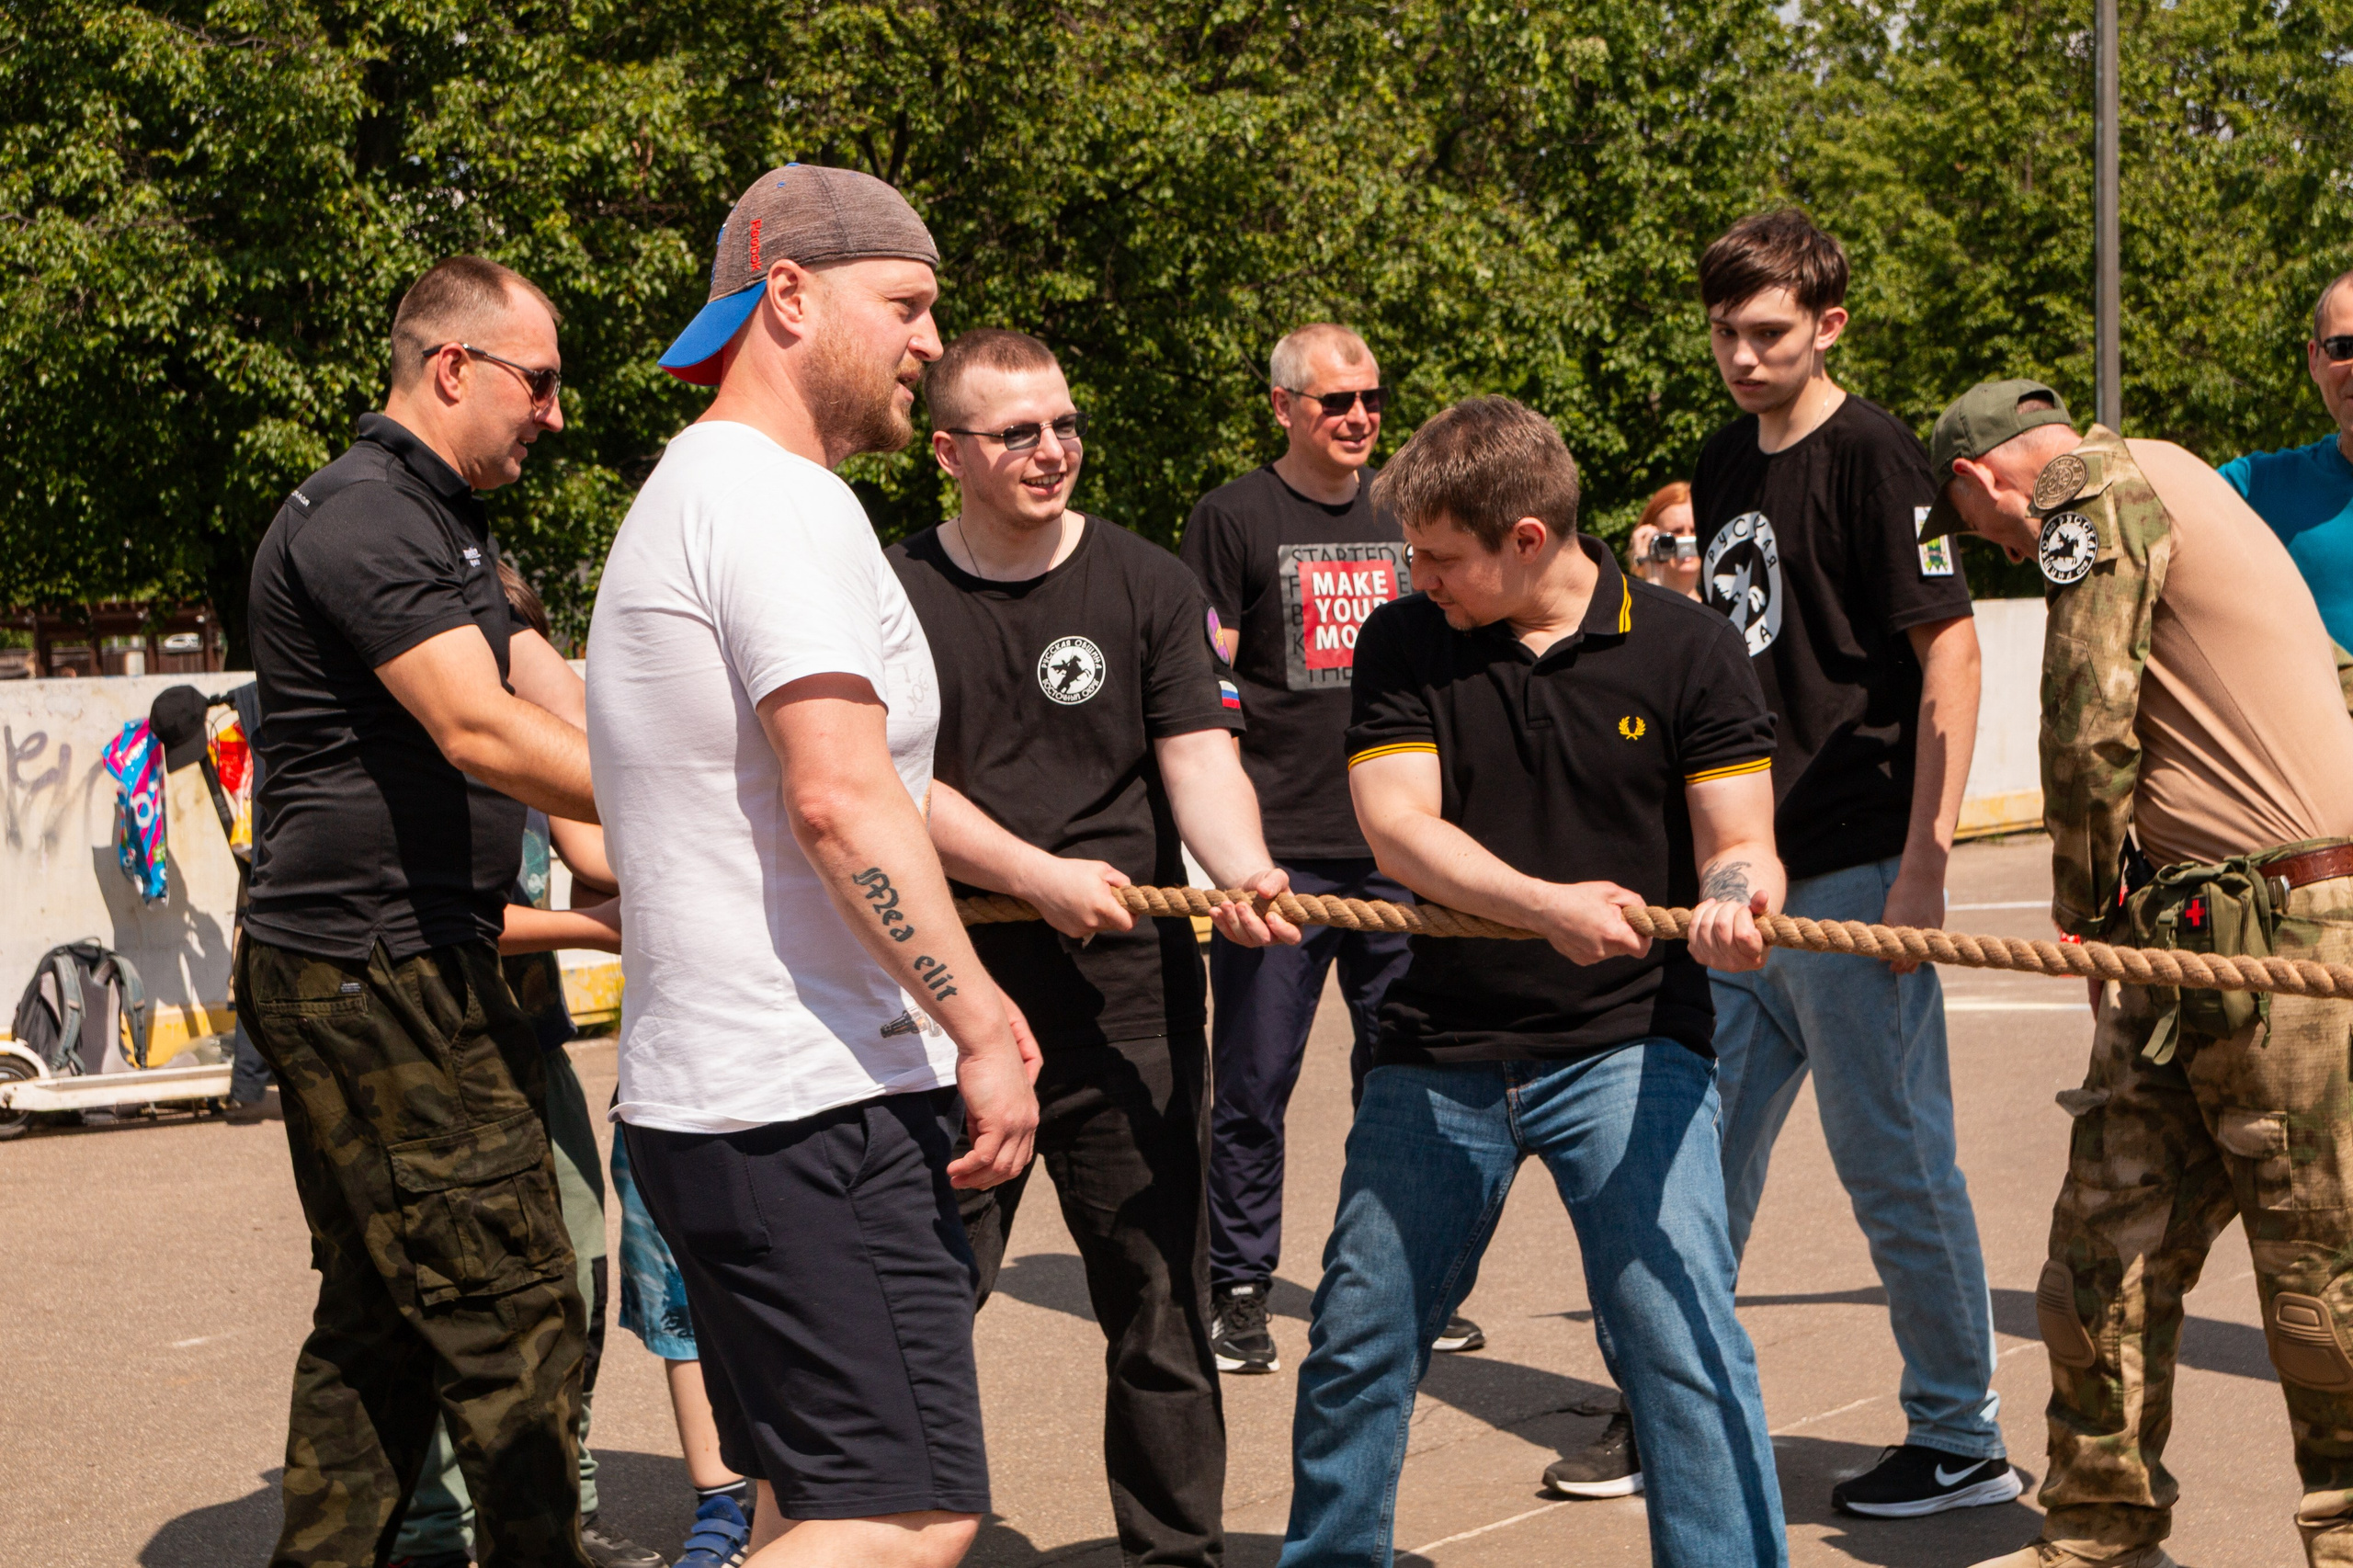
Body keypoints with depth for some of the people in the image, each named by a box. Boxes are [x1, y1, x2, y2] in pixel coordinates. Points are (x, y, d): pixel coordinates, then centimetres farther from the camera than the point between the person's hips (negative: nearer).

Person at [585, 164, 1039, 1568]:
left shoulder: (696, 495, 22)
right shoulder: (782, 501, -12)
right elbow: (840, 798, -23)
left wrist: (960, 996, 24)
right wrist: (979, 1030, -19)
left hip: (710, 1091, 11)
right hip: (819, 1100, -11)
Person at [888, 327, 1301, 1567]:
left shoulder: (1148, 585, 6)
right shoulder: (897, 594, 4)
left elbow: (1200, 756, -3)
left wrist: (1242, 871, -23)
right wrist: (1039, 875, -15)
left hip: (1127, 990, 1)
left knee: (1160, 1294, 5)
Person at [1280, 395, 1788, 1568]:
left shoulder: (1685, 647, -2)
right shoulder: (1402, 645, 2)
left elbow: (1740, 842, -2)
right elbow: (1397, 827, -10)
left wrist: (1732, 897, -28)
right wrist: (1546, 905, -27)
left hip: (1626, 1044, -2)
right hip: (1440, 1052, 3)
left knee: (1680, 1334, -14)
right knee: (1356, 1340, 11)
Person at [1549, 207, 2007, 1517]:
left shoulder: (1871, 455, -10)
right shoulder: (1727, 462, 13)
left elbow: (1951, 652, -14)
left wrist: (1924, 864, -18)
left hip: (1856, 874, -8)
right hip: (1743, 872, 8)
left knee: (1896, 1164, 0)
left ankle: (1963, 1443, 11)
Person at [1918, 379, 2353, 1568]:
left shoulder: (2096, 491, -7)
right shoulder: (2157, 480, 22)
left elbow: (2087, 733, -12)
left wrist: (2085, 919, 2)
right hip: (2195, 933, 10)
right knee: (2108, 1239, 10)